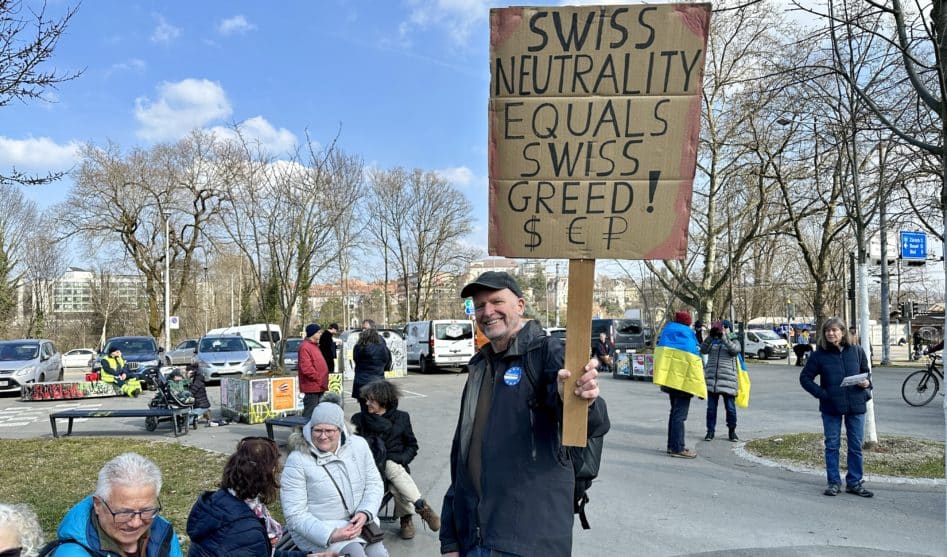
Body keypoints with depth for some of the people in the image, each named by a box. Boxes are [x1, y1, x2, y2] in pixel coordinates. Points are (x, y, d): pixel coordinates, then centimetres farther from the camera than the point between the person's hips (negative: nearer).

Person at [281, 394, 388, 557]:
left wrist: (365, 513, -14)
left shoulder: (358, 445, 0)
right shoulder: (298, 460, -13)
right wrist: (330, 535, -25)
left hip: (358, 521, 4)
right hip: (317, 528, -4)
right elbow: (295, 514, -13)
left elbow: (374, 483, 6)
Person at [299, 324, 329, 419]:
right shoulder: (305, 347, -14)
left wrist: (323, 381, 14)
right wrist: (319, 379, -16)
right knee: (310, 413, -6)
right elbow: (306, 368, -22)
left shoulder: (315, 345, 18)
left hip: (318, 387, 10)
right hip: (312, 386, -10)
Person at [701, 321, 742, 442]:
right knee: (711, 407, 5)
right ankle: (710, 431, 13)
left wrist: (723, 337, -27)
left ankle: (732, 431, 17)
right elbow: (703, 350, -7)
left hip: (727, 380, -2)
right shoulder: (712, 341, 11)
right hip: (711, 379, 2)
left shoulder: (733, 341, 5)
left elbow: (735, 349, -18)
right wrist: (710, 336, -20)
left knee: (730, 407, 3)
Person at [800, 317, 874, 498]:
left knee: (856, 446, 8)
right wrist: (820, 393, -10)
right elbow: (805, 377, 1)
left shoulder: (856, 351, 2)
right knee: (832, 445, 6)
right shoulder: (819, 354, -4)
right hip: (831, 406, -1)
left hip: (856, 405, 1)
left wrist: (867, 382, -6)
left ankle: (854, 482, 19)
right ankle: (834, 482, 17)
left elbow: (866, 371, 16)